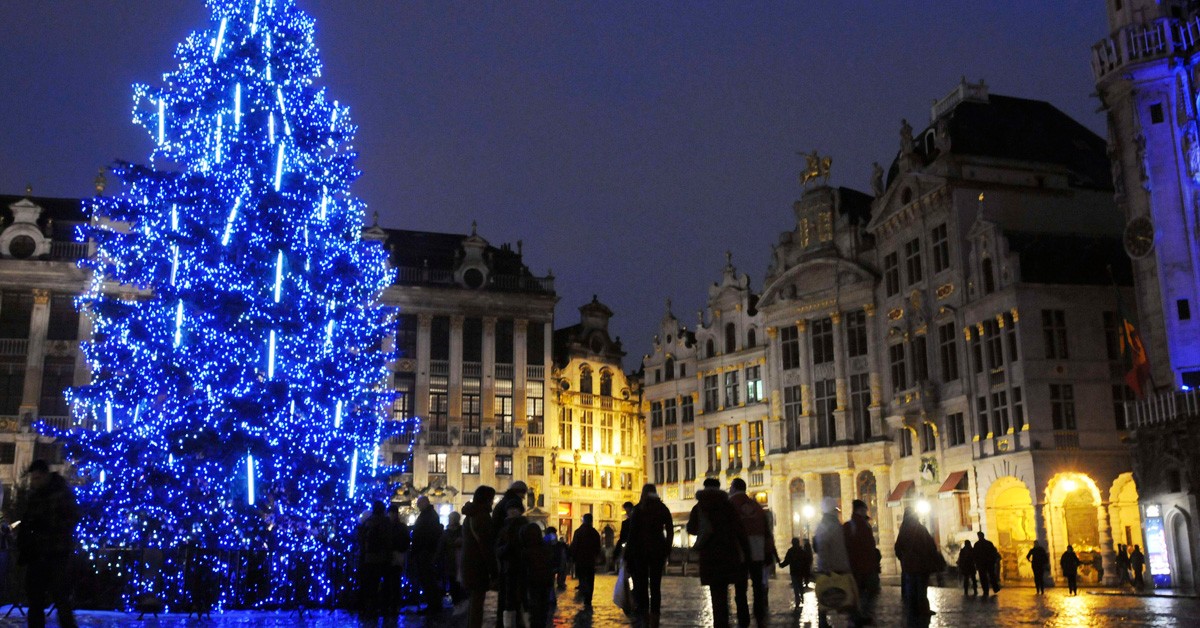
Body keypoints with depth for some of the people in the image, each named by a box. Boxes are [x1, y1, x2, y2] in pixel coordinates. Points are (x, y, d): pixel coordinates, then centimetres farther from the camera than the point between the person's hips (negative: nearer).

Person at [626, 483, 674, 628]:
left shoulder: (638, 509, -3)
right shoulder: (663, 508, 5)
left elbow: (632, 533, -7)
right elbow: (670, 531, 2)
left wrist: (627, 556, -5)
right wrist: (667, 552, 9)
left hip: (640, 550, -2)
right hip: (658, 549, 2)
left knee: (641, 584, 5)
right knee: (656, 585, 5)